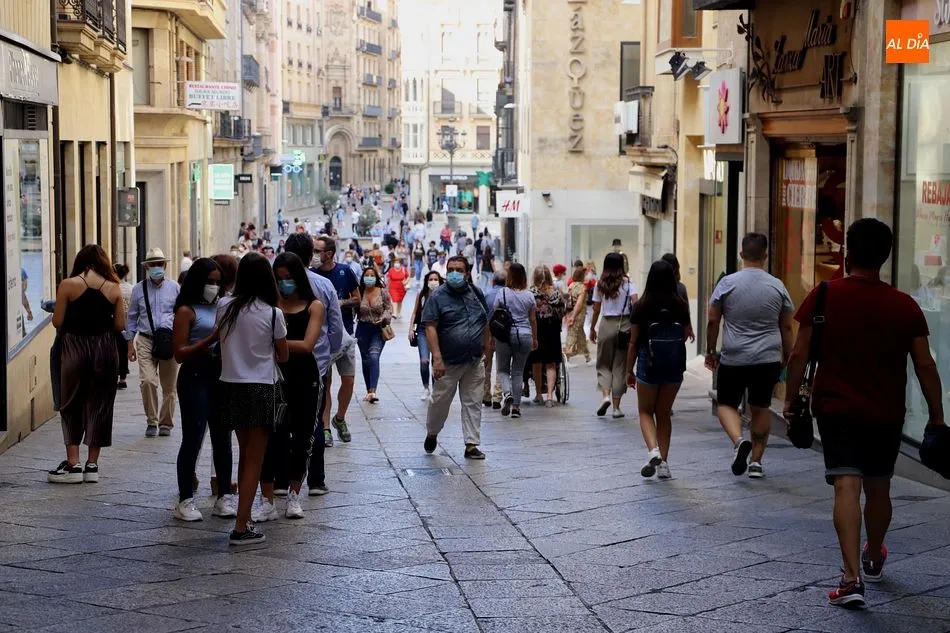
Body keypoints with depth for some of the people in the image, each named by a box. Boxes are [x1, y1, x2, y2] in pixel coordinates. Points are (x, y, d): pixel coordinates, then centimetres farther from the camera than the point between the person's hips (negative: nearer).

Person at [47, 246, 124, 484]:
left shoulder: (68, 285, -6)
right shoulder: (113, 288, 1)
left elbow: (57, 322, -7)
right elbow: (120, 325, 1)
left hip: (75, 347, -2)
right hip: (105, 349, 2)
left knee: (71, 406, 8)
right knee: (99, 406, 10)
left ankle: (73, 464, 4)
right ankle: (92, 465, 13)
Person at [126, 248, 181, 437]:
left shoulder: (174, 288, 5)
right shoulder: (138, 289, 6)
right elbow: (132, 317, 12)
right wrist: (130, 345, 9)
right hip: (146, 340, -1)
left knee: (169, 386, 6)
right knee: (147, 381, -17)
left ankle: (166, 424, 21)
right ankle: (152, 421, -2)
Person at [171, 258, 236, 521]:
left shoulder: (221, 308, 12)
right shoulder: (187, 311, -5)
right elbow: (180, 353, -10)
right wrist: (211, 339, -19)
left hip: (221, 376, 6)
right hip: (195, 377, -6)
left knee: (223, 437, 8)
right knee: (193, 438, -4)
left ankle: (224, 497, 15)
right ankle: (185, 500, 1)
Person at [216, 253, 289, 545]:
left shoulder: (224, 306, -3)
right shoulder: (272, 313, -11)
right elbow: (284, 356, 1)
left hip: (231, 386, 4)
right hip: (260, 389, -4)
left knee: (245, 455, 20)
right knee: (254, 461, 2)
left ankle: (245, 517, 26)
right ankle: (241, 528, -1)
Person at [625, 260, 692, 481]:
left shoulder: (641, 306, -9)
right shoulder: (680, 305, -5)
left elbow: (633, 342, -4)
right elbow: (686, 335, 2)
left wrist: (629, 371, 5)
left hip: (648, 365, -2)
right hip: (674, 368, 2)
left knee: (646, 412, 12)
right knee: (664, 413, 15)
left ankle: (653, 451, -13)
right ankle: (664, 463, 12)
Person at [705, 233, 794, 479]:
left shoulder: (727, 283, -5)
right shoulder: (777, 286, 1)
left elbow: (712, 321, -1)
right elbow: (786, 327, 8)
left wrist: (710, 351, 11)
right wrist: (787, 358, 19)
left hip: (733, 359, -2)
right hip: (768, 359, 2)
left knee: (727, 404, 10)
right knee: (761, 408, 14)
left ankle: (739, 441, -17)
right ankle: (756, 460, 16)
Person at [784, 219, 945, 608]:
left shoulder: (824, 297, -7)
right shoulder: (906, 306, -2)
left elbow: (800, 353, -7)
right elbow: (925, 366, -1)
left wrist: (791, 399, 4)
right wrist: (937, 417, 7)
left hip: (836, 410, -2)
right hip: (886, 415, 2)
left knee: (847, 487, -9)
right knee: (878, 489, 19)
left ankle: (852, 577, -24)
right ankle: (873, 561, 42)